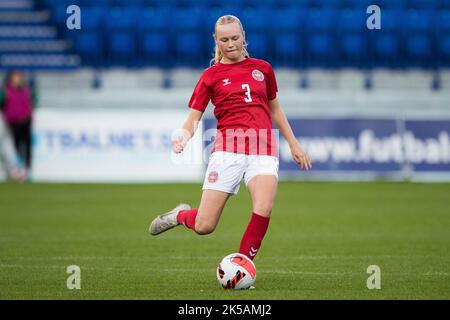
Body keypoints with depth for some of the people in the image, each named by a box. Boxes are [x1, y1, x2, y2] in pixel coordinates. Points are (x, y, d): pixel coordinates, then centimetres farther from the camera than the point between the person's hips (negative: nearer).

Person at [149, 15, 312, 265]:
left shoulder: (262, 68, 14)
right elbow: (193, 118, 3)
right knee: (204, 226, -7)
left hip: (263, 149, 2)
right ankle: (180, 215, 30)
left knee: (264, 209, -26)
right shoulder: (210, 76, 7)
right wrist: (183, 139, -18)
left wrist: (293, 144, 24)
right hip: (228, 148, -2)